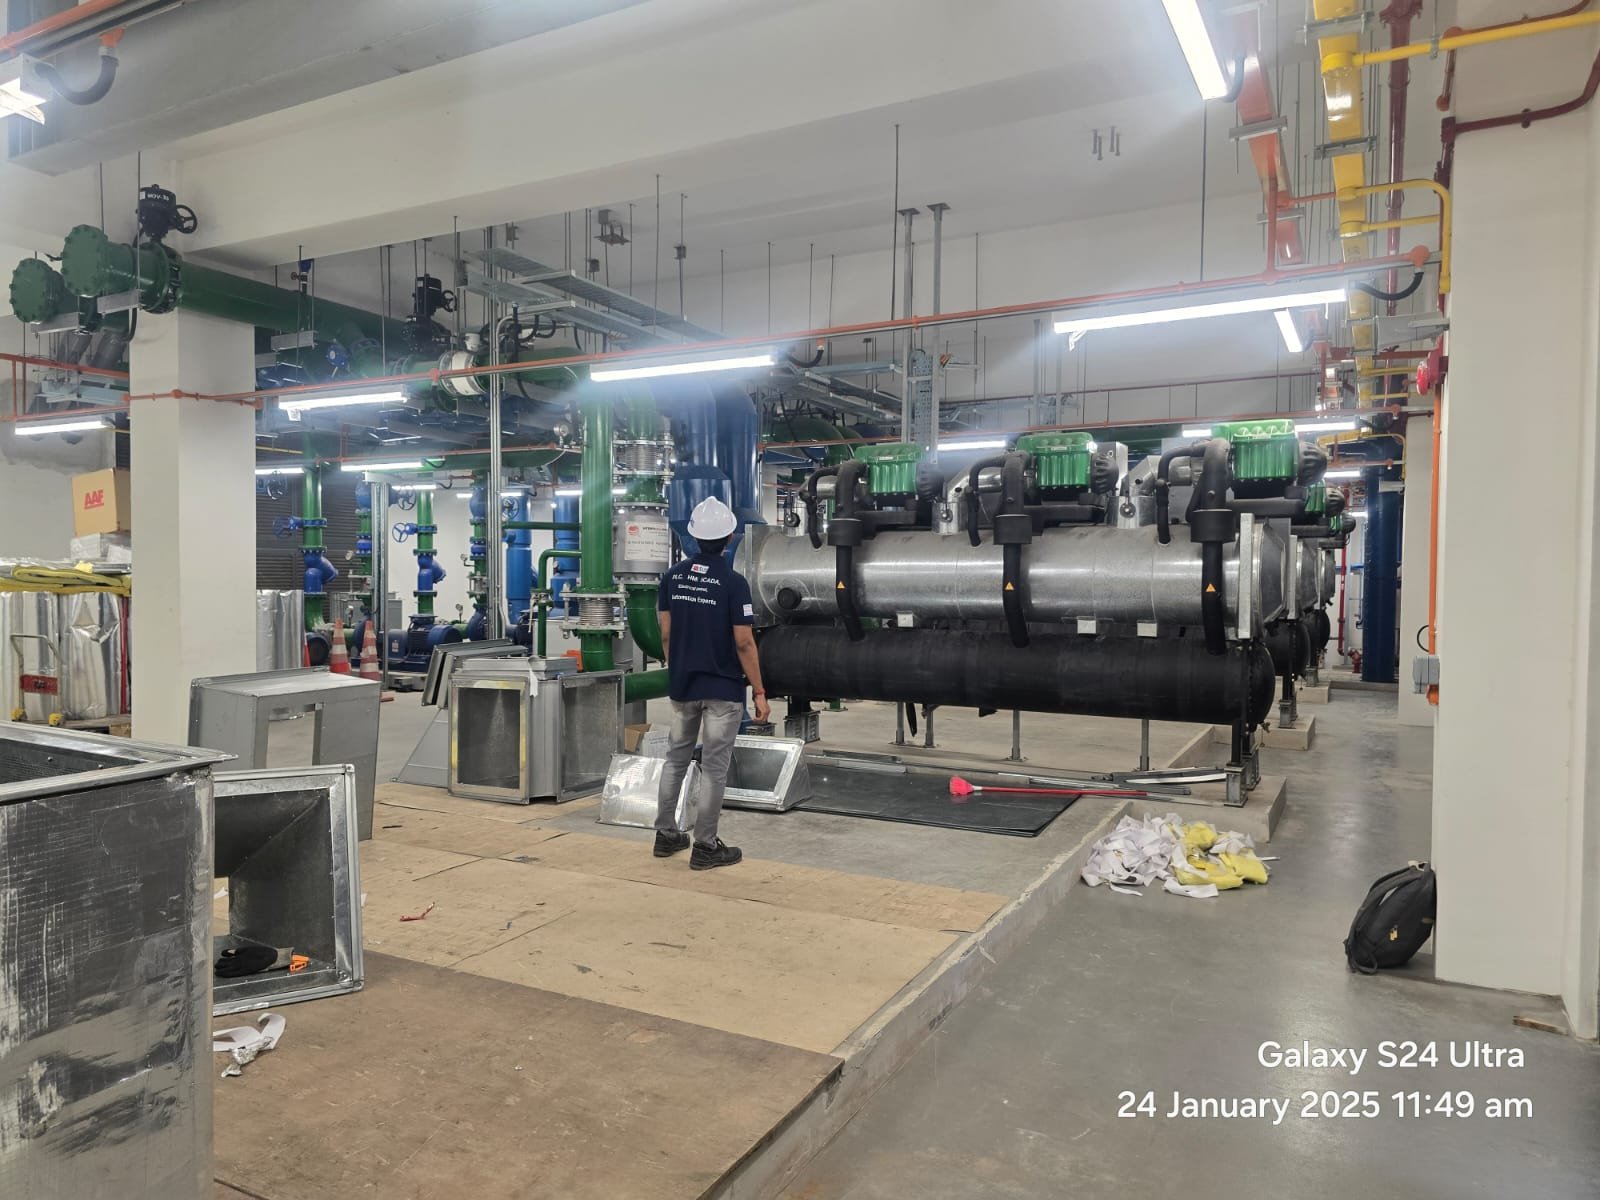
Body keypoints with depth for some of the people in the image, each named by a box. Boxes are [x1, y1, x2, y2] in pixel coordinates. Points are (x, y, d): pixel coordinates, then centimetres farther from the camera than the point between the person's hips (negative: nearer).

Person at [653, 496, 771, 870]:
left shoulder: (673, 576, 1)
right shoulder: (733, 582, -16)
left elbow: (666, 634, 5)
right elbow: (744, 643, -16)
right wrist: (759, 692, -9)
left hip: (682, 685, 5)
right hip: (722, 689, -5)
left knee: (676, 758, 19)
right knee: (714, 767, 3)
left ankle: (666, 835, 24)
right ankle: (705, 846, 9)